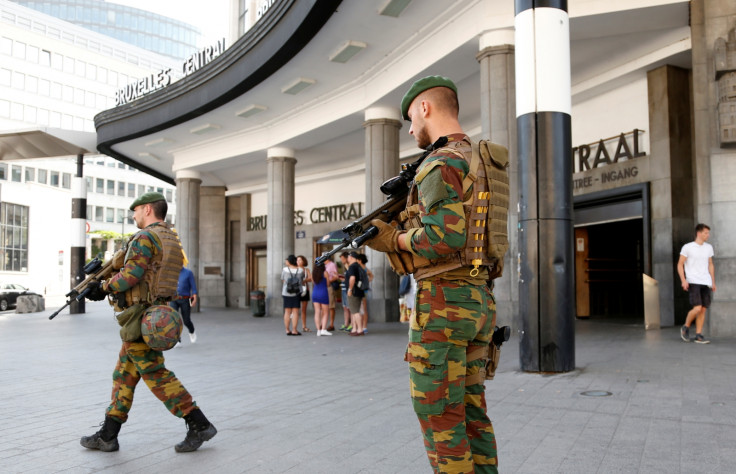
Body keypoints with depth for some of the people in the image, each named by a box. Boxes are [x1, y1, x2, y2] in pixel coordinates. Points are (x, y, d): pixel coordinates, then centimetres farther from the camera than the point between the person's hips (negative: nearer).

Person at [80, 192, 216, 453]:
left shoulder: (145, 237, -13)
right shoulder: (172, 239, 16)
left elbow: (130, 276, -21)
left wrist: (104, 287, -2)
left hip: (139, 319, -10)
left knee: (156, 375, -5)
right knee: (124, 375, 14)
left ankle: (199, 425, -4)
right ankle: (107, 435, 21)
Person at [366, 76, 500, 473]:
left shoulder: (440, 164, -12)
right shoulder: (481, 164, 18)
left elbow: (446, 239, -25)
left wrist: (393, 239, -8)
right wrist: (402, 225, 14)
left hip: (442, 303, -9)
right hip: (478, 301, 9)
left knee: (440, 418, 1)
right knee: (470, 411, 15)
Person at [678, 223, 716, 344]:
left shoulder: (709, 247, 14)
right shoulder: (687, 247, -2)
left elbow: (710, 265, 22)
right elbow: (680, 265, -1)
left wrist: (713, 282, 18)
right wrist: (683, 280, -12)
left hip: (706, 283, 5)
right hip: (693, 282, -5)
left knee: (703, 309, 2)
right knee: (697, 308, -15)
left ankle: (698, 335, 8)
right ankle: (685, 327, 8)